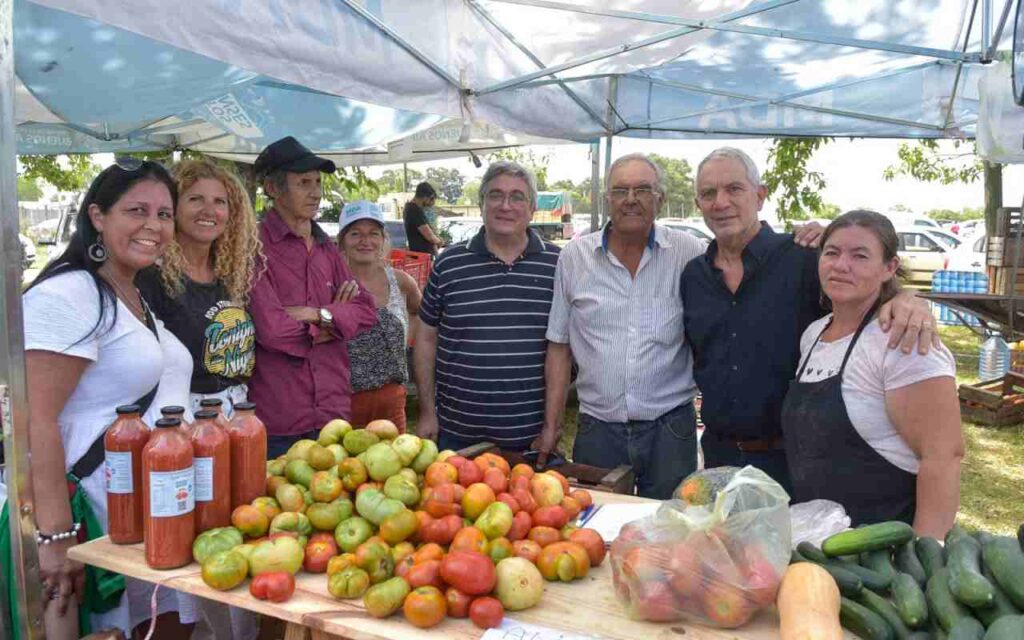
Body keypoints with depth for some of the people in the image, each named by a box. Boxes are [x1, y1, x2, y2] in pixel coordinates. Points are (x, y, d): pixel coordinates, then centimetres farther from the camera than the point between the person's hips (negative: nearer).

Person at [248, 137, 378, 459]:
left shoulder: (325, 247, 11)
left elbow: (366, 310, 5)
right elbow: (271, 329, -20)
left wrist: (317, 315, -11)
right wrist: (334, 317, -6)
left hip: (334, 412, 6)